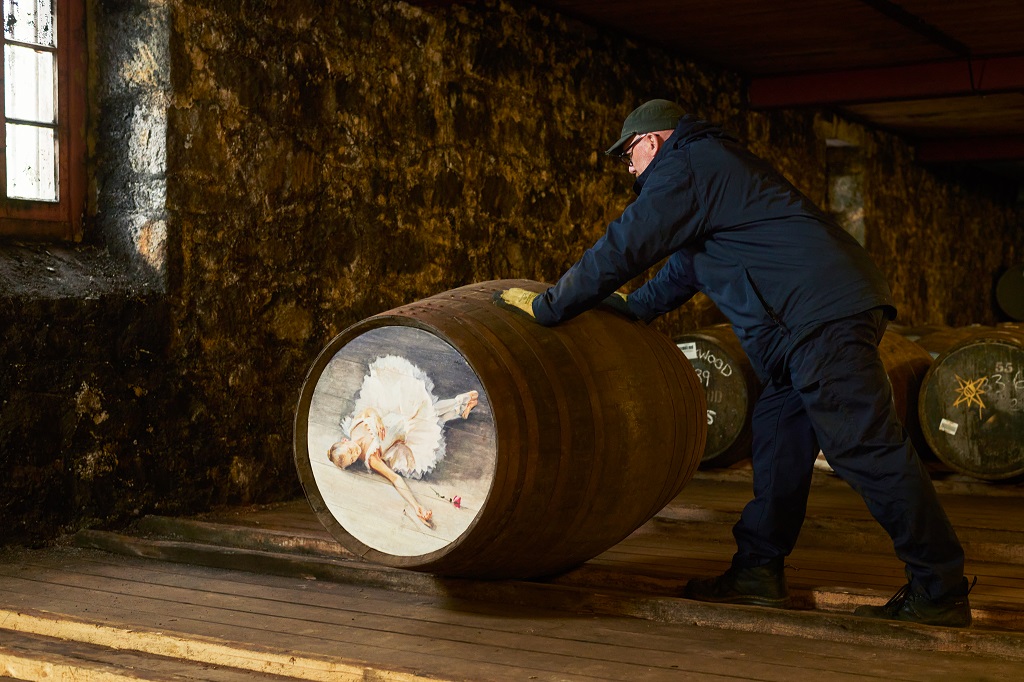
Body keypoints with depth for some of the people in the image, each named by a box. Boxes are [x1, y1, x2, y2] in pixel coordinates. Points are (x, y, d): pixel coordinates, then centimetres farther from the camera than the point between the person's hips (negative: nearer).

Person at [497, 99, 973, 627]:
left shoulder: (685, 167, -3)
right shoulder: (715, 162, 29)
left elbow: (621, 250, -9)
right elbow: (685, 266, 38)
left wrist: (546, 306, -1)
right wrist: (632, 309, 43)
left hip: (820, 312, -11)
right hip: (827, 309, 11)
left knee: (867, 449, -10)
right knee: (778, 433, 13)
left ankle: (940, 593, -6)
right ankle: (758, 569, 18)